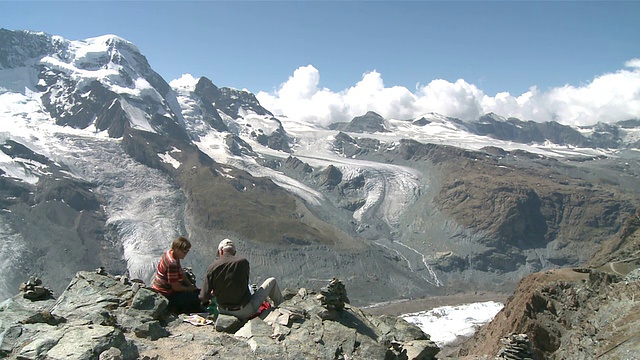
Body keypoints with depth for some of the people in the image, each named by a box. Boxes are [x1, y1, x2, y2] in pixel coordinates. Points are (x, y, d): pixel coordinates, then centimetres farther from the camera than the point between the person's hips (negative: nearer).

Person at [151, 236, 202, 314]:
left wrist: (191, 286, 6)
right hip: (165, 296, -10)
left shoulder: (170, 253, 2)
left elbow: (182, 273, 13)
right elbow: (176, 287, -24)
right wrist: (190, 289, -7)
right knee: (196, 297, -16)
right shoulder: (172, 264, -29)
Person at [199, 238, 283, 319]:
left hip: (224, 311, 3)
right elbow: (245, 282, 4)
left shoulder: (212, 267, -9)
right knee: (272, 281, 14)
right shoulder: (243, 262, -11)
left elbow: (204, 297, -9)